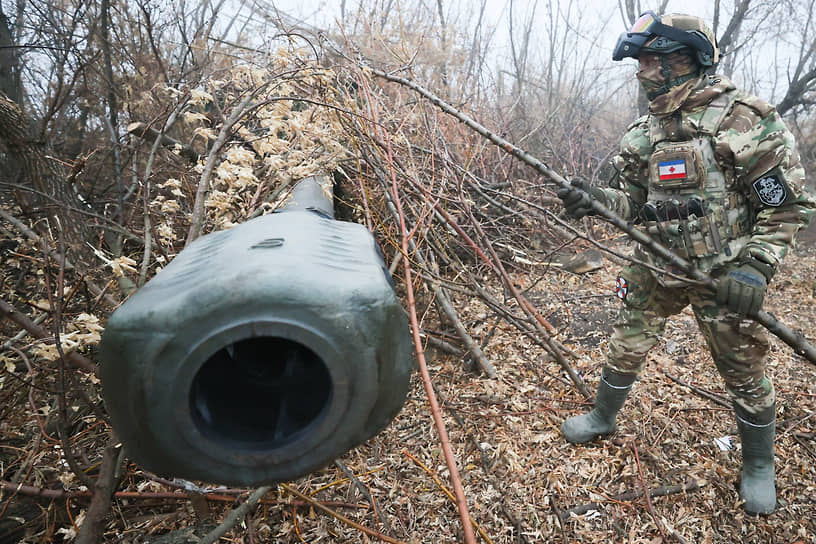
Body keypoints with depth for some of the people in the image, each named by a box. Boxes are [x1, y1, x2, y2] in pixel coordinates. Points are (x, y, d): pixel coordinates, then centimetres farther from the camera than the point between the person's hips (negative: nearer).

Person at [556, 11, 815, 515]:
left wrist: (756, 265, -21)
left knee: (744, 370, 10)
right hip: (655, 268, 5)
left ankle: (759, 466, 33)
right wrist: (595, 200, -12)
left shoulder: (748, 121, -14)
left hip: (724, 276, -4)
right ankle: (603, 418, 38)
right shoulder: (643, 133, 3)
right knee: (627, 348, 14)